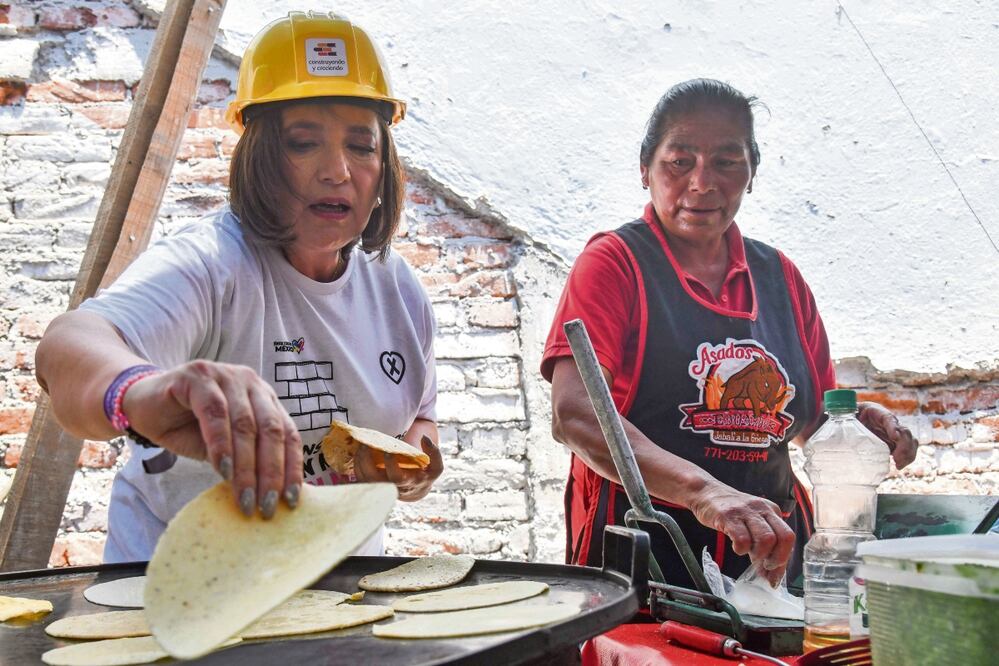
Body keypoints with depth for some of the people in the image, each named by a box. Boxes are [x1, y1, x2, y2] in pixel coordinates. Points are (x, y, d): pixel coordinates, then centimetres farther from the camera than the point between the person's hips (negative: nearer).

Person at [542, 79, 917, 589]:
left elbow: (814, 418, 23)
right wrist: (703, 491, -28)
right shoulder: (614, 262, -2)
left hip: (769, 557, 5)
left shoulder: (779, 276, 14)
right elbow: (574, 415, -16)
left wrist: (856, 420, 0)